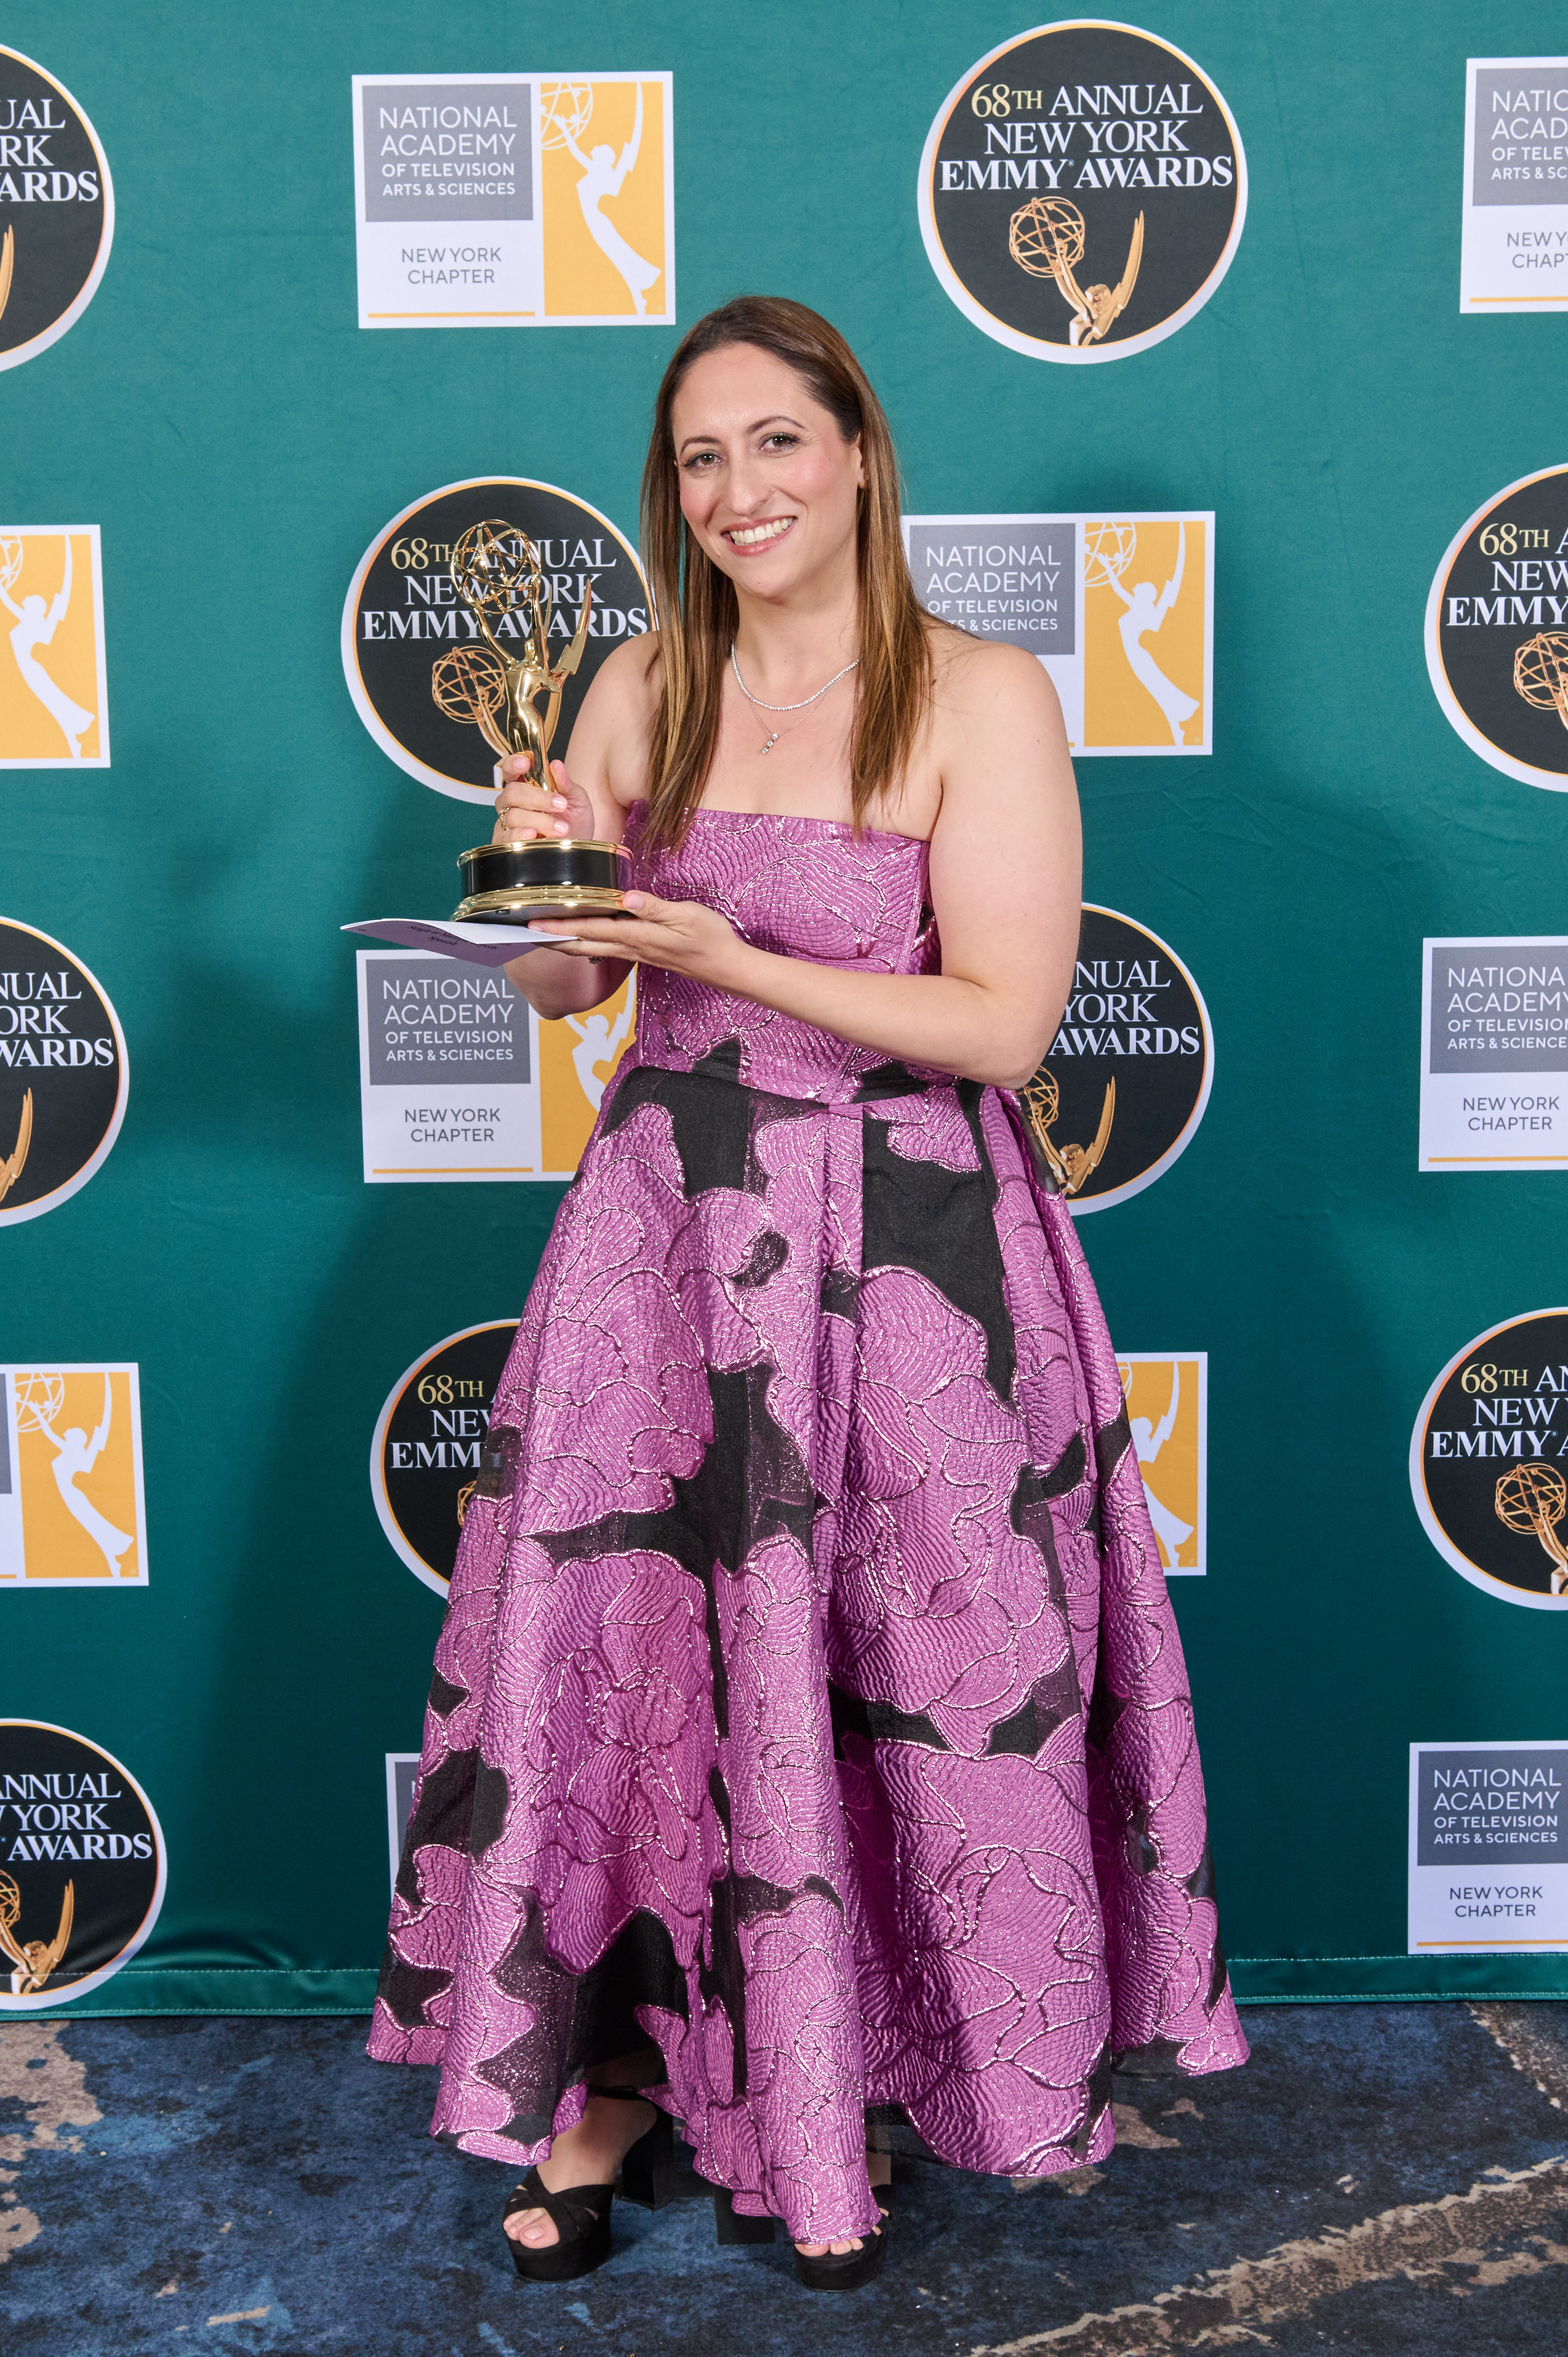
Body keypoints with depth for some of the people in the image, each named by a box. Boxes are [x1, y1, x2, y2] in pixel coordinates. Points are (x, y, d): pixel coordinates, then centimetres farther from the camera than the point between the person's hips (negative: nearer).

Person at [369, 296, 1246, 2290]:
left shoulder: (983, 699, -6)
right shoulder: (642, 692, 7)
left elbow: (1005, 1021, -13)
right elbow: (568, 988, 13)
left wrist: (732, 962, -18)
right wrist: (540, 874, -8)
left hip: (906, 1253, -3)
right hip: (668, 1227, 4)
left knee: (898, 1684, 5)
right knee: (624, 1642, 4)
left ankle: (848, 2100, 28)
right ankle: (623, 2064, 26)